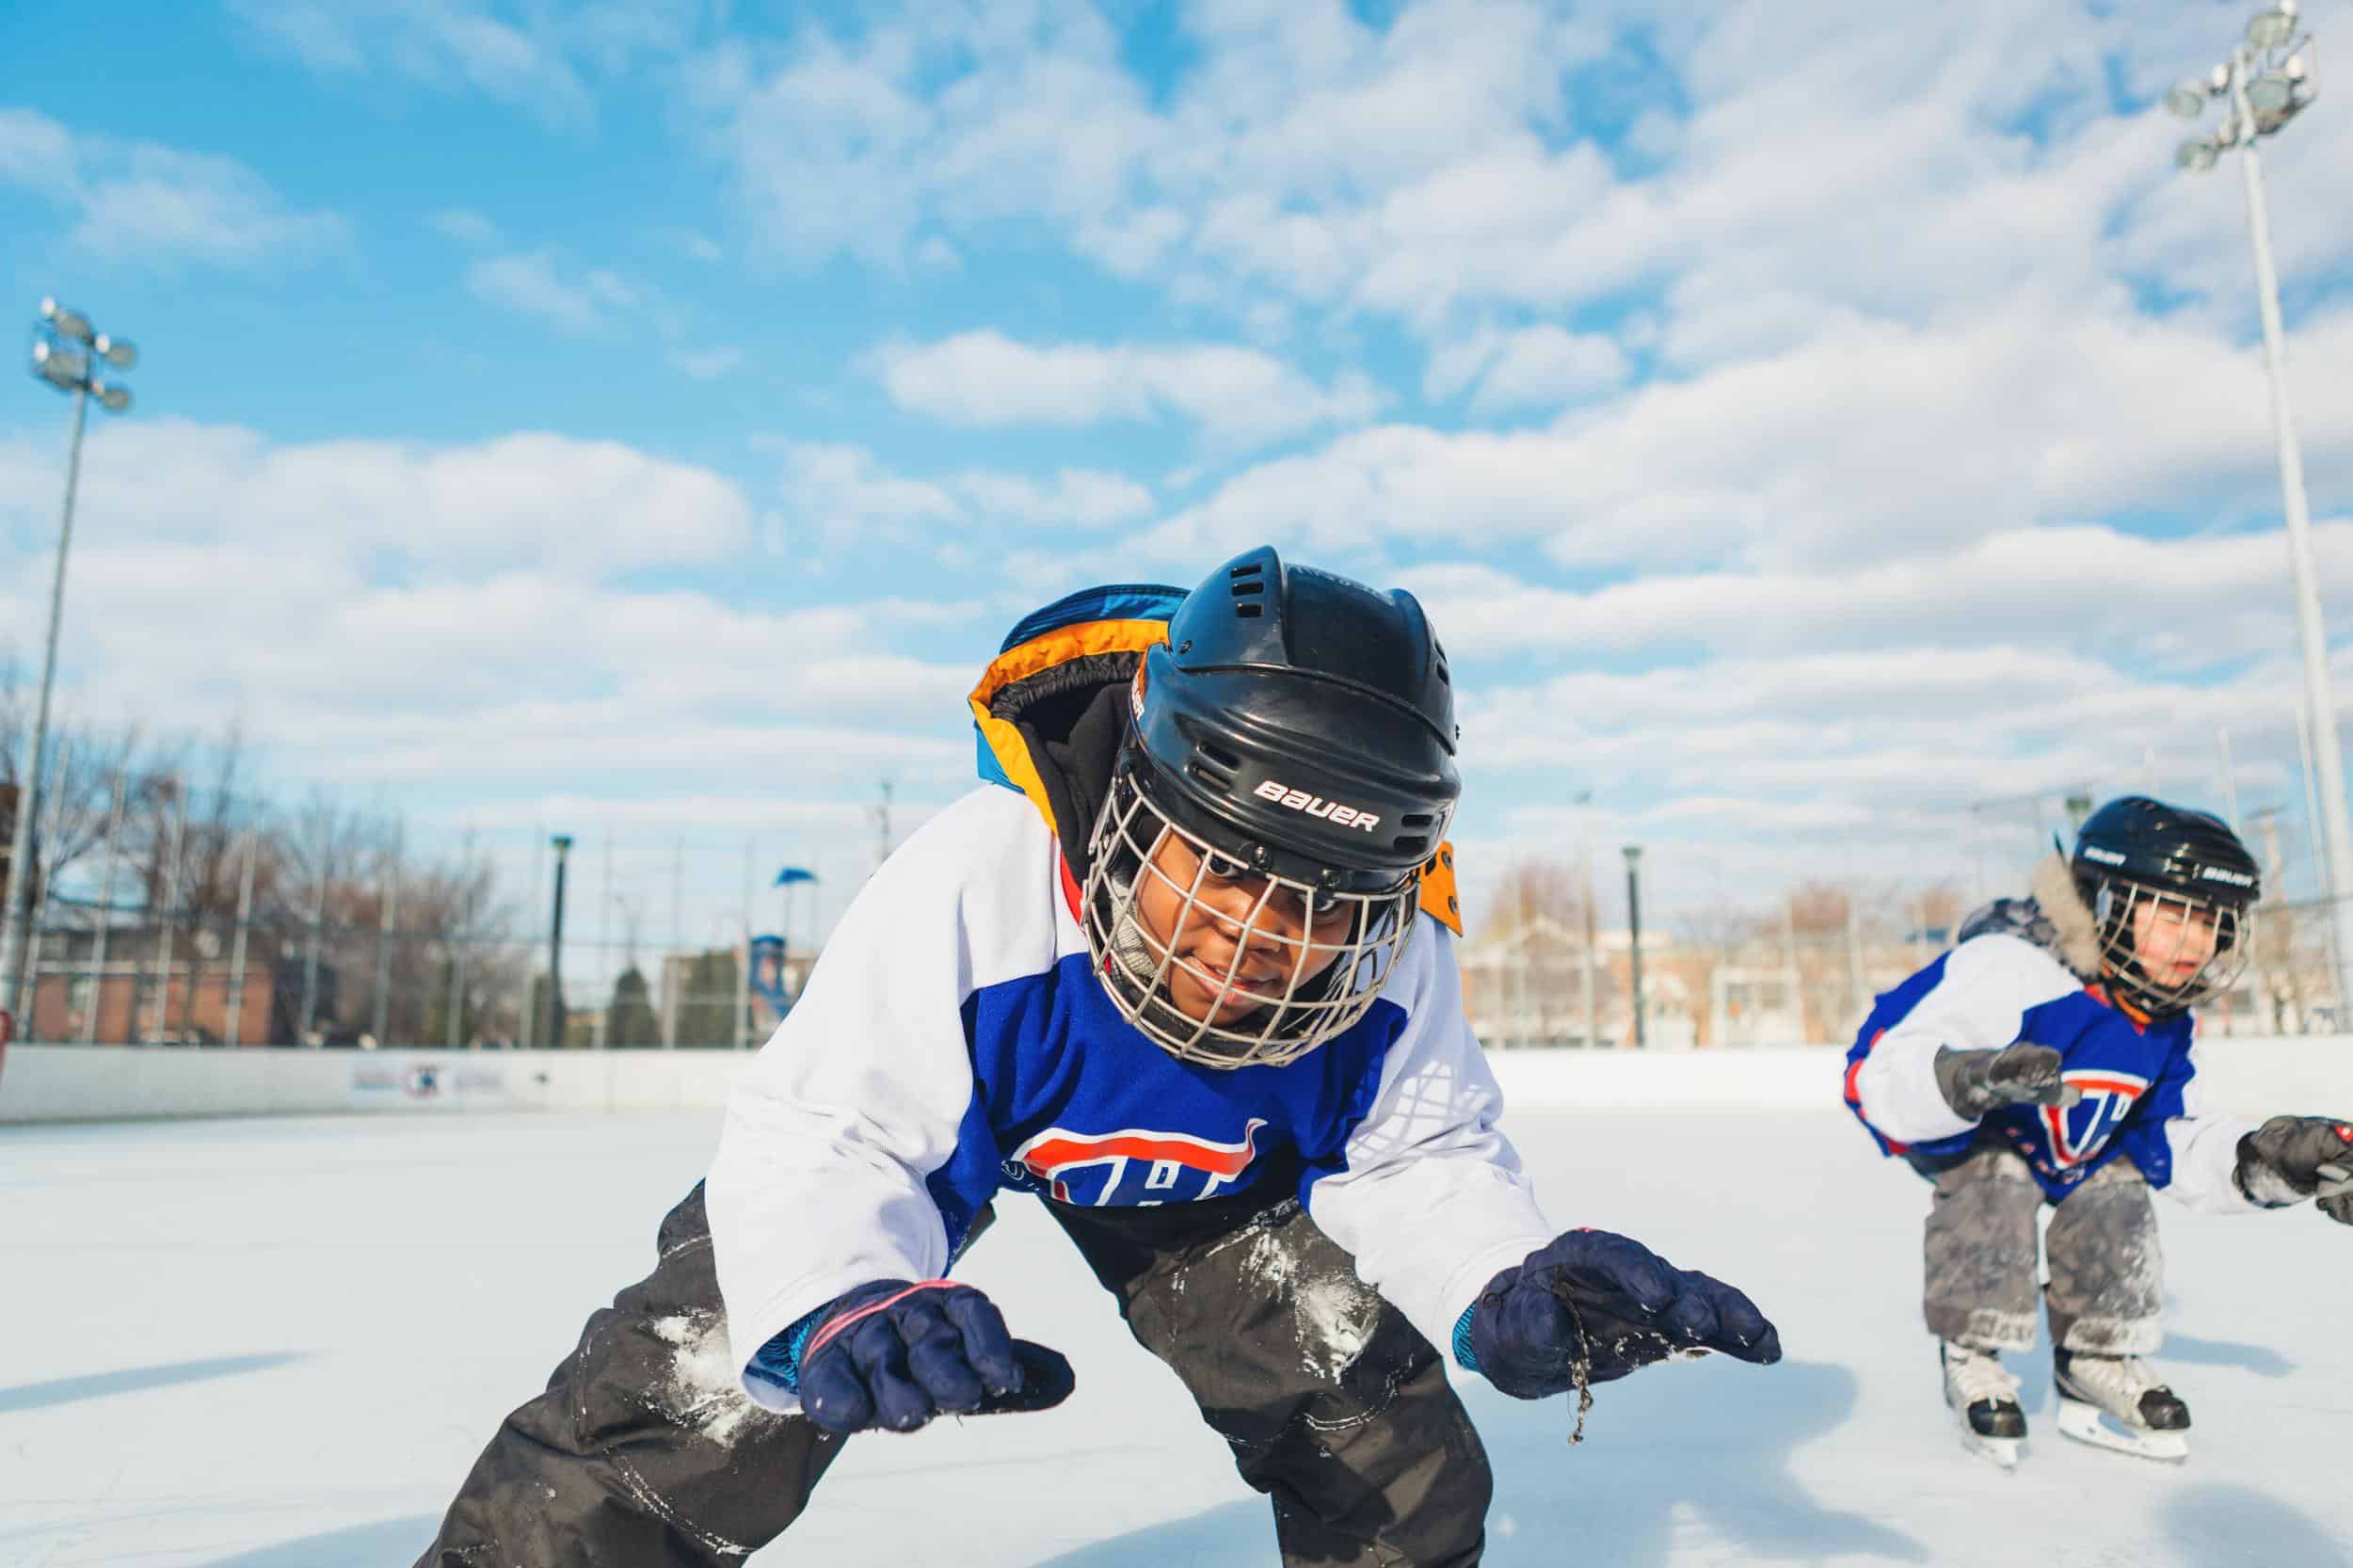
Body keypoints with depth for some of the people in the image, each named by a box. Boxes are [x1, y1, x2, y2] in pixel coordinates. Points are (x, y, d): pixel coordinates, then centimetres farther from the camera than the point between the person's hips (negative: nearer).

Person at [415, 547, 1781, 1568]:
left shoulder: (1392, 967, -30)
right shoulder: (971, 886, -42)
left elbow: (1422, 1157, -14)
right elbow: (818, 1143, -34)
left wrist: (1507, 1283, -33)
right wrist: (835, 1301, -54)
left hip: (1214, 1166, 3)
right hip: (923, 1127, -2)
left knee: (1389, 1444, -1)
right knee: (694, 1395, -14)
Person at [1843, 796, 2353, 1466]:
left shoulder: (2164, 1021, -9)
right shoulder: (2007, 972, -40)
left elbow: (2174, 1140, 2)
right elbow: (1877, 1076, -49)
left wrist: (2266, 1161, -15)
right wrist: (1971, 1080, -69)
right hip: (1954, 1133, -7)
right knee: (1993, 1183, -31)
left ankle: (2098, 1362, 15)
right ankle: (1972, 1358, -12)